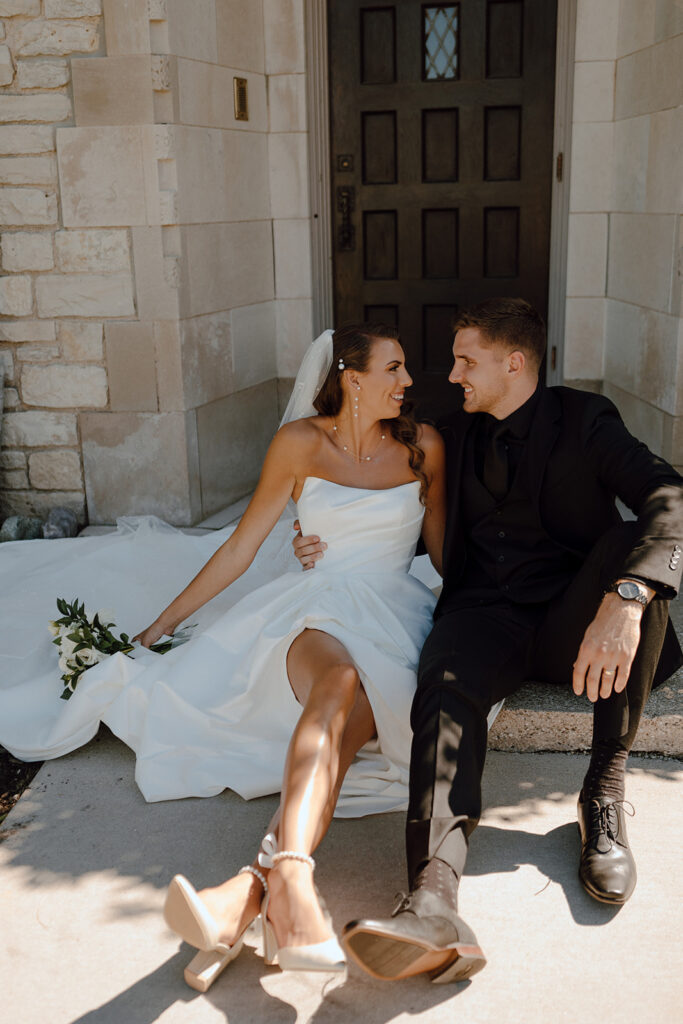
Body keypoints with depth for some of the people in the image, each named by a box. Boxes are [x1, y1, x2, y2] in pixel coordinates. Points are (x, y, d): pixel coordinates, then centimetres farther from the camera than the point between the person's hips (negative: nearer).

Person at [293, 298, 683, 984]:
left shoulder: (584, 420, 1)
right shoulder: (456, 435, 16)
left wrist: (625, 598, -36)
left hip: (571, 619, -2)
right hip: (485, 616, 2)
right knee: (445, 683, -31)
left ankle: (605, 792, -23)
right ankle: (435, 901, -52)